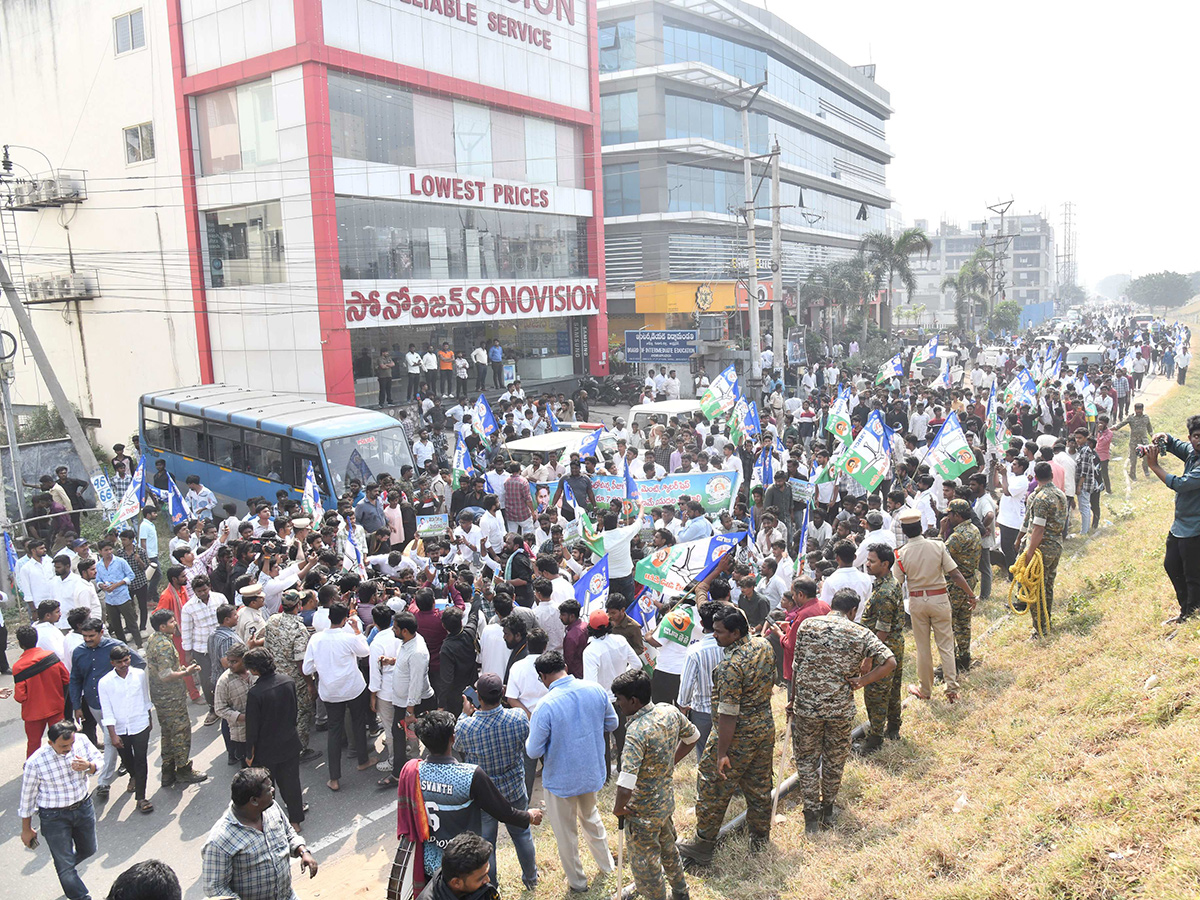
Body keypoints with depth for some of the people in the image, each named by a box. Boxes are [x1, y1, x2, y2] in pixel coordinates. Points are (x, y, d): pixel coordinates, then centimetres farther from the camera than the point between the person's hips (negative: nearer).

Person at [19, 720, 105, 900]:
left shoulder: (82, 741, -17)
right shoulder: (35, 763, -25)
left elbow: (99, 760, 0)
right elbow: (27, 797, -10)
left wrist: (88, 766, -25)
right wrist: (26, 829, 0)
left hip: (84, 807, 4)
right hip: (54, 817, -4)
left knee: (88, 850, 24)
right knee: (65, 866, 6)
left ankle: (65, 866, 56)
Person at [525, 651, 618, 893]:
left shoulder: (545, 706, -28)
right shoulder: (595, 690, -14)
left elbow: (533, 752, -20)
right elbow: (612, 724, 2)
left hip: (561, 780, -5)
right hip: (593, 772, 5)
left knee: (566, 832, 19)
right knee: (590, 816, 32)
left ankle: (577, 882, 37)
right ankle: (606, 864, 48)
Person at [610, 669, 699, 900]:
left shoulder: (636, 732, -33)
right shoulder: (670, 712, -10)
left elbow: (626, 784, -38)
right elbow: (692, 737, 10)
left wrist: (618, 808, -19)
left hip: (644, 811, -8)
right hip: (667, 800, 8)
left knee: (645, 864, 13)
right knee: (668, 847, 31)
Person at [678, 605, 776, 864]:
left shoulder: (731, 665, -28)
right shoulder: (765, 646, -4)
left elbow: (728, 714, -26)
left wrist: (722, 753, -20)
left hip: (737, 736, -8)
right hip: (765, 728, 8)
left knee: (712, 789, 7)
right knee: (760, 785, 22)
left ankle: (703, 846, 18)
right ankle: (760, 837, 37)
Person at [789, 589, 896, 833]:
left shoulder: (807, 625, -3)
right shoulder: (861, 634, -4)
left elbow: (796, 667, 1)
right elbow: (890, 662, -10)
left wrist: (793, 700, 11)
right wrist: (862, 681, -4)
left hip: (806, 706, 0)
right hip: (841, 710, 1)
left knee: (807, 760, 14)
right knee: (834, 762, 20)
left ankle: (812, 817, 16)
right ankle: (828, 811, 34)